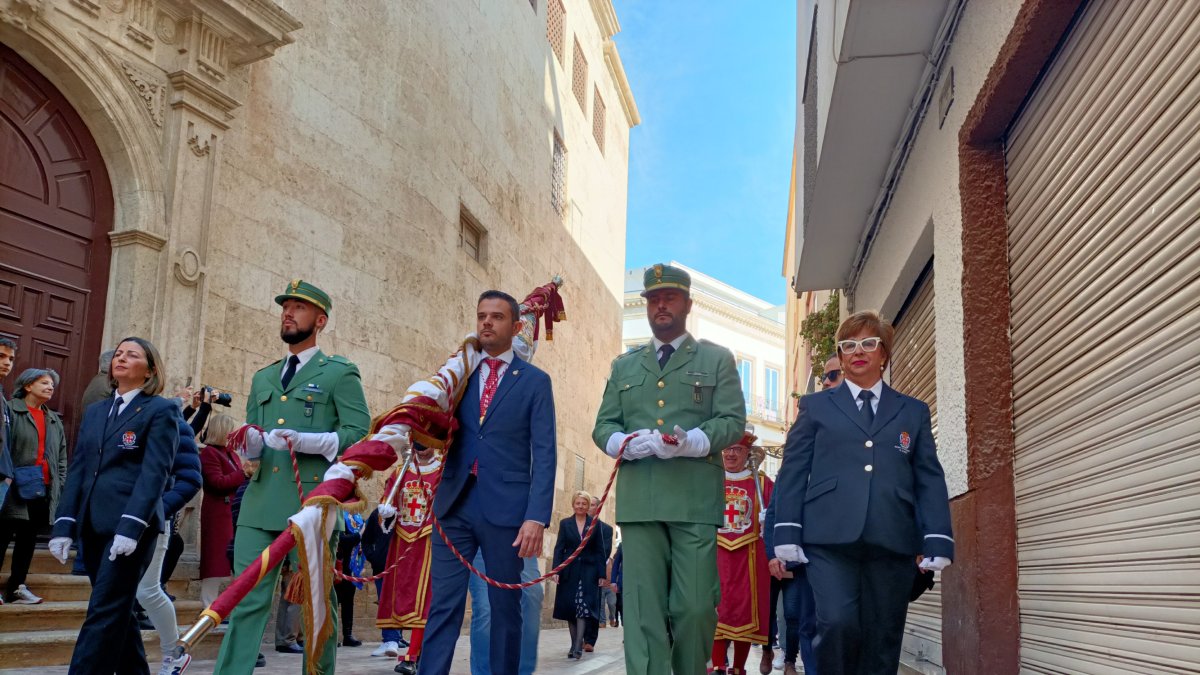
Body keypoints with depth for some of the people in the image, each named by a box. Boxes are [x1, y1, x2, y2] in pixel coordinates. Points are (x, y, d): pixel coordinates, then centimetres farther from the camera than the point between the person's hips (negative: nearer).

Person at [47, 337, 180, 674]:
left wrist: (131, 526, -21)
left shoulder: (160, 410, -2)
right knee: (116, 610, 12)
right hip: (93, 526, 7)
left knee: (104, 612, -9)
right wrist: (64, 525, 4)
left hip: (131, 526, -7)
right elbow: (78, 470, 14)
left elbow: (154, 472, -11)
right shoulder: (94, 412, 17)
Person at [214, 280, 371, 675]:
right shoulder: (263, 379, 22)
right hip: (261, 502, 5)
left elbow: (359, 434, -6)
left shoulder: (339, 373, 4)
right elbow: (251, 441, 20)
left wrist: (305, 441, -18)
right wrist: (251, 444, -4)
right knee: (246, 599, 0)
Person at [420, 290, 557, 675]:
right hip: (455, 503, 2)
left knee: (505, 606, 7)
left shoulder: (535, 381, 5)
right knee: (443, 605, -1)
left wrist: (537, 516, -12)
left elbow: (544, 454, -2)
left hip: (506, 508, -2)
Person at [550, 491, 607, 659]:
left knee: (583, 606, -11)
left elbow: (600, 550, 4)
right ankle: (574, 643, 12)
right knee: (569, 607, 3)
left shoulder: (595, 524, 5)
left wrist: (601, 574, -2)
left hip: (588, 570, -2)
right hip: (569, 570, 2)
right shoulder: (565, 523, 7)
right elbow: (559, 548, 3)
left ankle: (578, 646, -15)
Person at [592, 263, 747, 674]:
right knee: (642, 607, -3)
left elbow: (733, 421, 2)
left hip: (695, 499, -2)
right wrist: (625, 442, -9)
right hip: (639, 499, 2)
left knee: (695, 605, -3)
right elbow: (602, 426, 15)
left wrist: (691, 442, -17)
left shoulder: (717, 360, 12)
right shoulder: (624, 366, 20)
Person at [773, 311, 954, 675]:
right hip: (831, 538, -1)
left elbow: (930, 479, 11)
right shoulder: (816, 406, 16)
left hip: (892, 542, 2)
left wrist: (937, 541, -1)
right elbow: (793, 471, 9)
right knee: (838, 623, -20)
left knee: (882, 642, 1)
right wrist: (787, 533, -3)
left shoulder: (914, 411, 19)